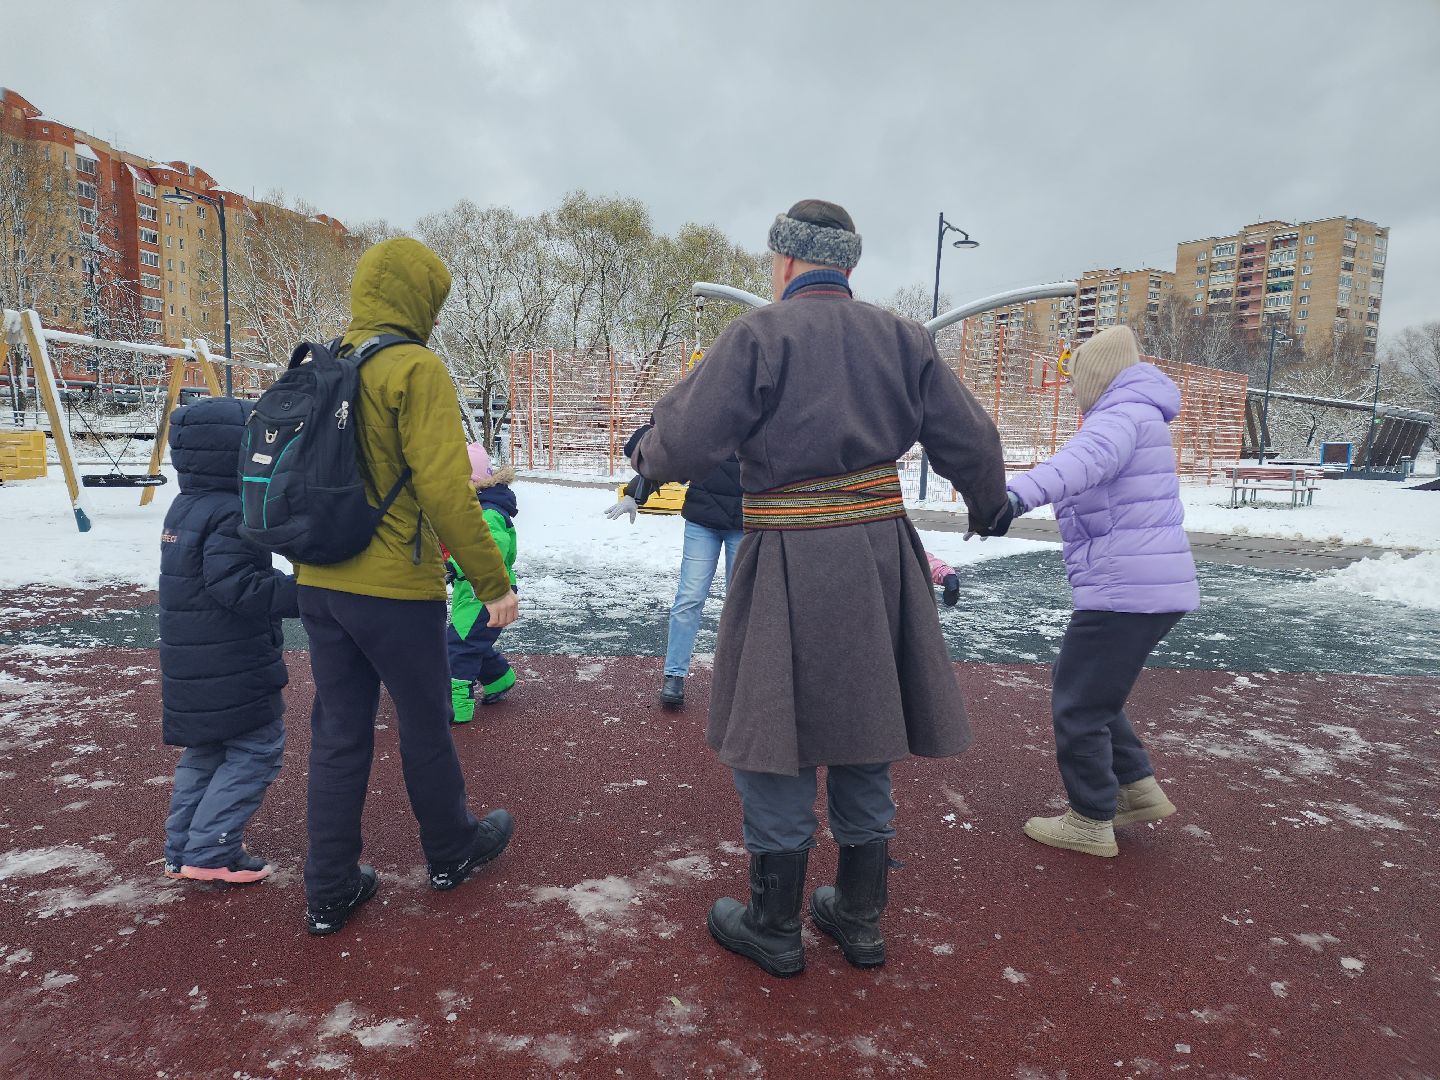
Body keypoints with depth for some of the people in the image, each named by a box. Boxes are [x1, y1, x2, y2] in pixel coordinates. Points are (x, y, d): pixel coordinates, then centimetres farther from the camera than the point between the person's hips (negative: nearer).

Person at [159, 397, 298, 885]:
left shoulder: (184, 508, 11)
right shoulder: (230, 514, -20)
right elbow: (237, 587, -27)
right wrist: (302, 592, -27)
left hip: (190, 661, 10)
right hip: (232, 667, -10)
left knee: (205, 751, 20)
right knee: (257, 748, 1)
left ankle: (184, 850, 28)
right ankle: (212, 852, 3)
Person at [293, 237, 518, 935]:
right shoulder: (416, 369, -14)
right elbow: (446, 490, -21)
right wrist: (493, 581, -14)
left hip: (319, 583, 7)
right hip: (395, 589, -7)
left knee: (338, 733, 14)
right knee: (425, 726, 12)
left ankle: (329, 891, 24)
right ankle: (452, 851, 33)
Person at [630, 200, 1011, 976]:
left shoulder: (759, 334, -8)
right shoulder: (899, 337, 7)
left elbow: (685, 445, -13)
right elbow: (971, 443, 9)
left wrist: (647, 459, 11)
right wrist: (990, 508, 28)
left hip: (790, 567, -5)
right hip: (882, 555, 6)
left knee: (774, 740, 9)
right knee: (861, 735, 17)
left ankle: (772, 927, 25)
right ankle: (859, 918, 32)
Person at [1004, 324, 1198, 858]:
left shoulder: (1124, 414, -13)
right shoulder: (1139, 417, 21)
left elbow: (1084, 459, -37)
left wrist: (1018, 493, -53)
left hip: (1124, 592, -11)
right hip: (1158, 587, 11)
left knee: (1078, 704, 1)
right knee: (1097, 695, 22)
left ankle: (1091, 824, 13)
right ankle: (1140, 789, 30)